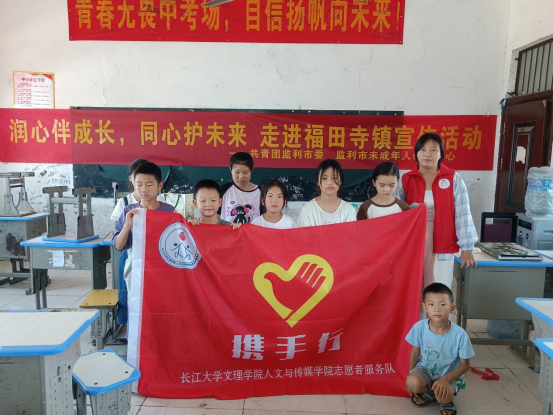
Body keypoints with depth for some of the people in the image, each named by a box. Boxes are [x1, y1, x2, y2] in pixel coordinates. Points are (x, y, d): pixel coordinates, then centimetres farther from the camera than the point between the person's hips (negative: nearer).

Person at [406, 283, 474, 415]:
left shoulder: (460, 334, -24)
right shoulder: (419, 327, -20)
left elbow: (465, 365, -12)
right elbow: (415, 352, -2)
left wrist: (446, 379, -26)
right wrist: (410, 375, -2)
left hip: (449, 375, -1)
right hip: (425, 370, 2)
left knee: (443, 395, -32)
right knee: (412, 383, -30)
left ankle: (447, 400, 9)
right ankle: (429, 392, 8)